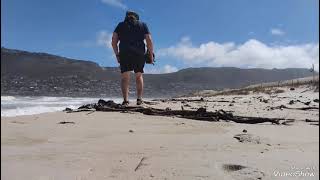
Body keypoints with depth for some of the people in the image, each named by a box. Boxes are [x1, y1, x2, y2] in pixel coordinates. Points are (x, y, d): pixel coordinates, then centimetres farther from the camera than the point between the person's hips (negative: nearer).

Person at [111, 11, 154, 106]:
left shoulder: (120, 25, 18)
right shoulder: (143, 25, 17)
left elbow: (114, 41, 8)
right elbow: (149, 40, 4)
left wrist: (117, 55, 15)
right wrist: (151, 55, 7)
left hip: (124, 53, 0)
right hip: (139, 54, 1)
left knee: (125, 78, 2)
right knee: (139, 76, 14)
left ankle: (125, 100, -10)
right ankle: (139, 99, 5)